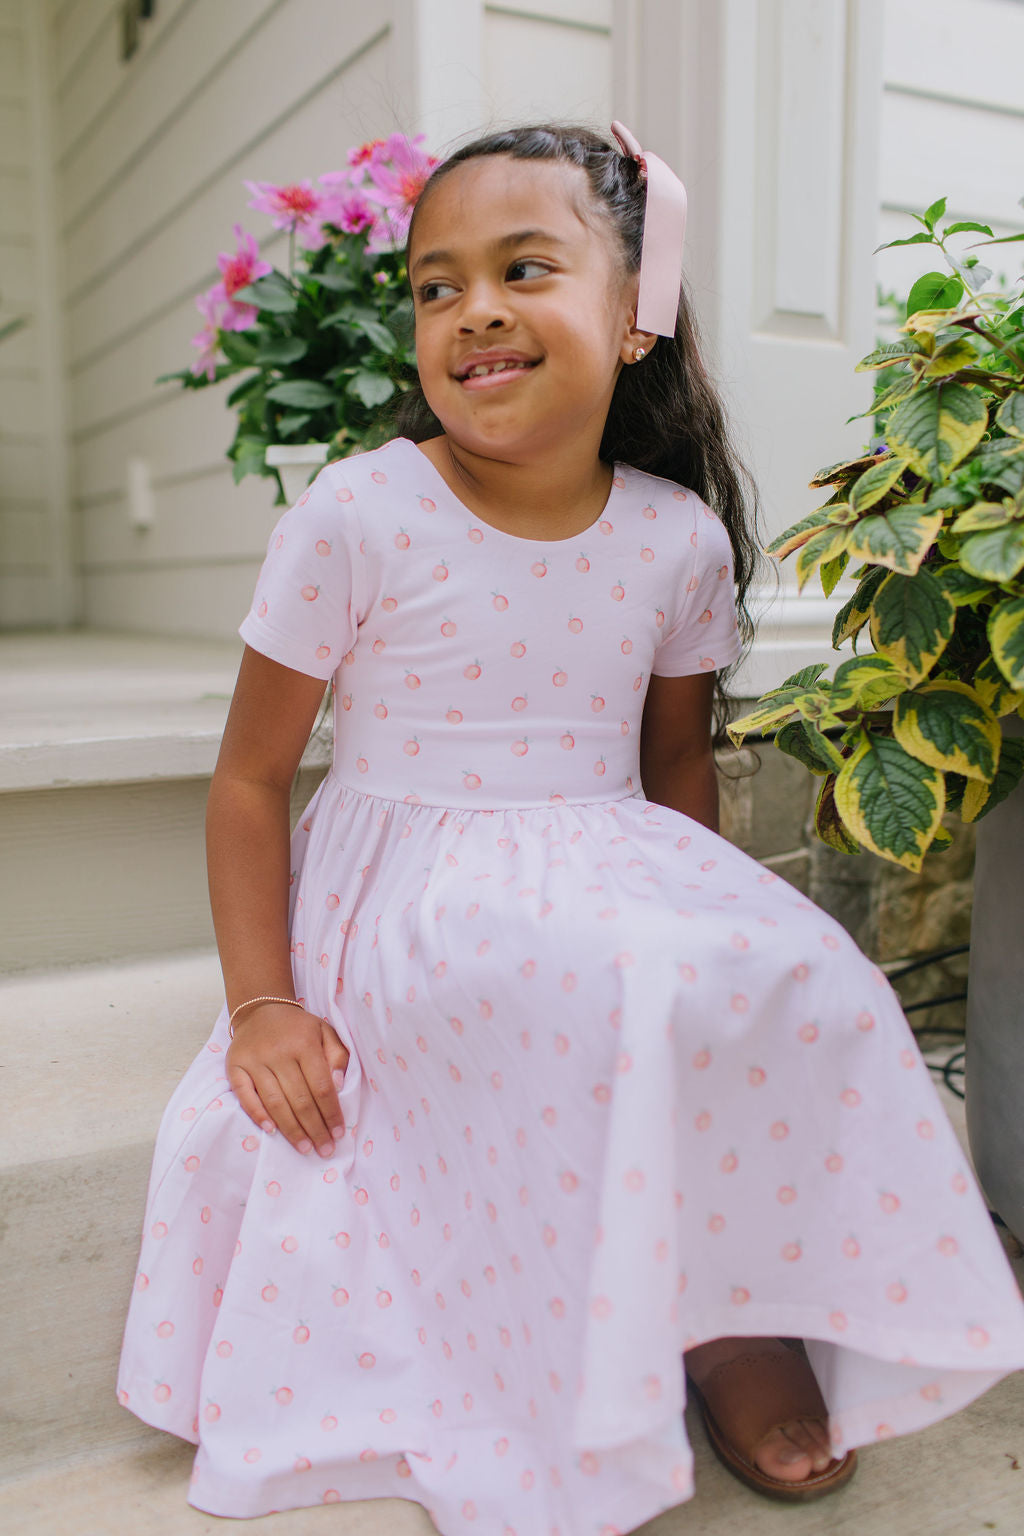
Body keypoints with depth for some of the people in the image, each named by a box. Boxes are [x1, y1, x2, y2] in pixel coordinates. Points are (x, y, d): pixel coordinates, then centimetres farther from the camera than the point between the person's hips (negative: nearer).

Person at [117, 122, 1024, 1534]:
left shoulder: (681, 538, 0)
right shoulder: (357, 517, -10)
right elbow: (252, 775, -5)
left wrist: (707, 916, 3)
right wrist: (261, 1000, -12)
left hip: (619, 884, 4)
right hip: (413, 922, -3)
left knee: (801, 983, -21)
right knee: (615, 991, -31)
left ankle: (733, 1288, 4)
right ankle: (669, 1314, -4)